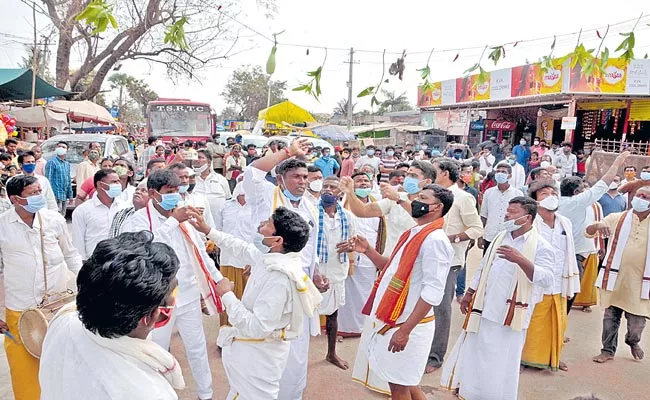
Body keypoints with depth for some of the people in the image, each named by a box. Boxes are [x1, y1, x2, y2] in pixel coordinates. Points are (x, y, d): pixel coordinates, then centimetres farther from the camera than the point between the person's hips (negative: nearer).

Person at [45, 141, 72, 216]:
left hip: (65, 196, 7)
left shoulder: (67, 164, 17)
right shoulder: (52, 162, -6)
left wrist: (70, 195, 17)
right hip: (56, 195, -7)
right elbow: (49, 179, -10)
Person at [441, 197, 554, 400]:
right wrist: (469, 294, 20)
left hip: (510, 315, -6)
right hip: (484, 309, 6)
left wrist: (520, 260, -35)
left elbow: (546, 278, -23)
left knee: (502, 363, 3)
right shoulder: (500, 238, 10)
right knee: (474, 356, 14)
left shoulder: (540, 246, -9)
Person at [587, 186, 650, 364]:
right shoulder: (617, 219, 1)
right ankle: (608, 350, 27)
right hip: (615, 279, 0)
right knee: (610, 317, 10)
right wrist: (598, 225, -22)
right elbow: (588, 232, -1)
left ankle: (633, 342, 39)